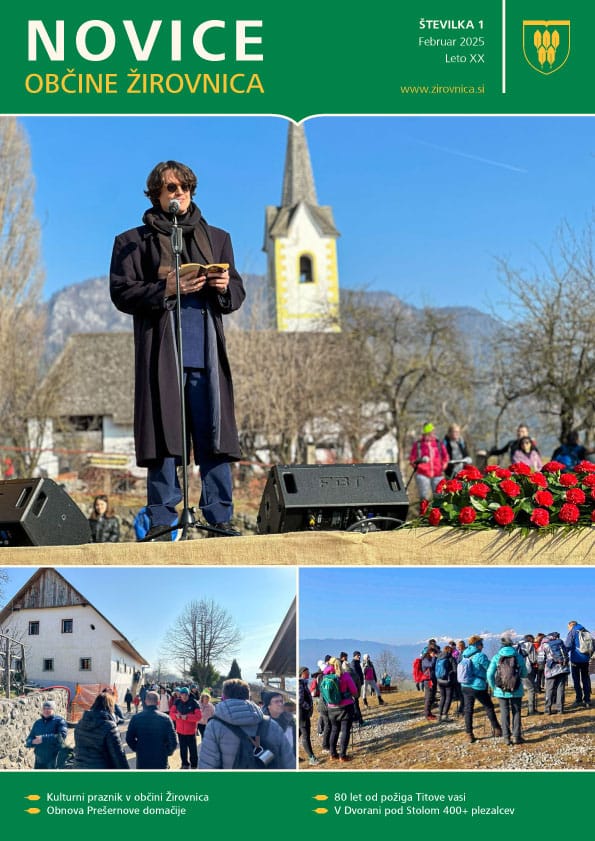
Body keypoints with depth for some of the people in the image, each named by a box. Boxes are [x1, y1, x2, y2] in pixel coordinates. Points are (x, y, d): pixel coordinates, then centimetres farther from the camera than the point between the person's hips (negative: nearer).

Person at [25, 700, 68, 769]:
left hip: (55, 761, -6)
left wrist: (43, 738, -21)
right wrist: (33, 742, -11)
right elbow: (28, 741, 14)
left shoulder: (59, 721, -3)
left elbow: (61, 736, -19)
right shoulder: (38, 723, 14)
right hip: (40, 762, 6)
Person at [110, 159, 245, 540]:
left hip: (206, 350, 3)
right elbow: (122, 292, -1)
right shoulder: (133, 242, 10)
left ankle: (220, 517, 3)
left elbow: (238, 294, 18)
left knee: (214, 435, 0)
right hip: (160, 351, -3)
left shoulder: (217, 238, 20)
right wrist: (168, 288, -13)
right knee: (164, 435, -5)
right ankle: (163, 519, 0)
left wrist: (225, 286, -5)